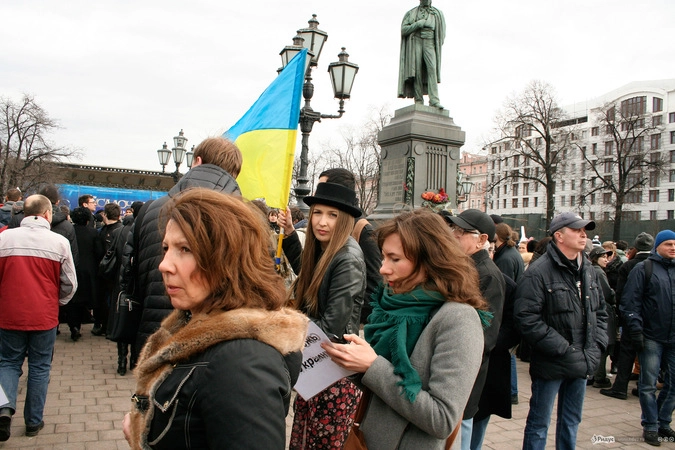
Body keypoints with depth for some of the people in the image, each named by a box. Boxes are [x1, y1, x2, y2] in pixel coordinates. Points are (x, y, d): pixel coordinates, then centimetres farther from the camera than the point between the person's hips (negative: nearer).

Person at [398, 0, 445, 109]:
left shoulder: (437, 13, 16)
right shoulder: (411, 13, 14)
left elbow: (441, 33, 14)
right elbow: (403, 30, 2)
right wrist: (418, 24, -10)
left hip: (429, 44, 0)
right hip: (415, 43, 0)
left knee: (432, 69, -20)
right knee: (417, 72, -13)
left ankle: (434, 101, -31)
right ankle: (419, 102, -14)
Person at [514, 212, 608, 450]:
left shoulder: (587, 269, 9)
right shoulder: (538, 272, -17)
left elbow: (600, 311, 17)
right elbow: (527, 319, -22)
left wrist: (596, 347, 3)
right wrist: (564, 349, -20)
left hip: (582, 365, 7)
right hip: (551, 365, -7)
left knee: (571, 423, 21)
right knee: (539, 425, 7)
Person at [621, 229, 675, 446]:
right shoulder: (644, 269, -3)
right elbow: (630, 301, -8)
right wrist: (636, 329, -15)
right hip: (651, 337, -5)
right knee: (648, 384, 2)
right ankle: (650, 426, 13)